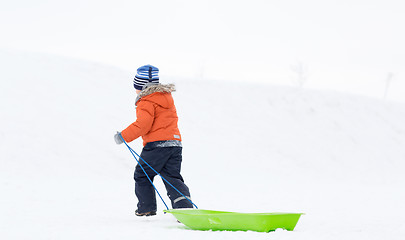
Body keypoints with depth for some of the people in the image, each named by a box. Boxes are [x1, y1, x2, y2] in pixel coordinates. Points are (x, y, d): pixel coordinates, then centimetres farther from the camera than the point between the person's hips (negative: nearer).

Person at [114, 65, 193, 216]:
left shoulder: (146, 102, -8)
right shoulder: (166, 96, 20)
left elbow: (143, 124, -18)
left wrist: (123, 136, -12)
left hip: (156, 144, -8)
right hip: (175, 142, 8)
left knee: (141, 175, 9)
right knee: (172, 178, 5)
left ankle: (147, 208, 12)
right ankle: (185, 207, -12)